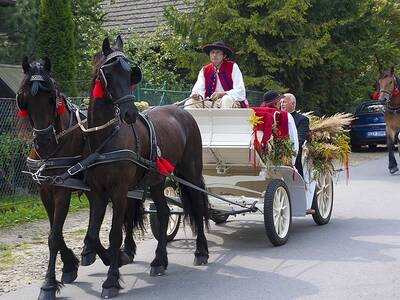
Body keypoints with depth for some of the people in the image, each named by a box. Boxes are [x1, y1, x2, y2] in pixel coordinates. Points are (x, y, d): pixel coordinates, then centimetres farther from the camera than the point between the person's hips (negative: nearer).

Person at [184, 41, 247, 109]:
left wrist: (221, 94, -25)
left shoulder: (233, 67, -2)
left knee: (227, 99, -37)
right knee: (190, 103, -17)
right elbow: (198, 90, 1)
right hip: (211, 104, 4)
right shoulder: (204, 70, 10)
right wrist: (196, 95, -24)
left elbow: (240, 92, -10)